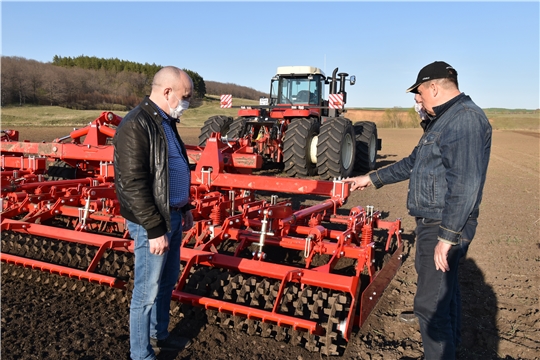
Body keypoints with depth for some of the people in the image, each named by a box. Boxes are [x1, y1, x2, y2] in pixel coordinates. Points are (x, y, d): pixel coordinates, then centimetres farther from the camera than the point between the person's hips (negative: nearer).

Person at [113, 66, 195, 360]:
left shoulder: (166, 121, 11)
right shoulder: (136, 126, -20)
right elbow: (133, 185, -23)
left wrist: (184, 208, 20)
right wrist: (155, 230, -22)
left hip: (172, 216, 10)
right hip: (153, 222, -9)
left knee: (167, 283, 21)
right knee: (147, 292, 4)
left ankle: (158, 335, 39)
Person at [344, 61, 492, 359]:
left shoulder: (466, 119, -18)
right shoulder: (443, 120, 16)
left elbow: (465, 185, -25)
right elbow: (413, 163, 23)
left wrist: (447, 237, -25)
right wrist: (371, 179, 24)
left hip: (445, 227, -11)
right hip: (431, 223, 11)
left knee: (430, 303, -6)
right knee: (445, 289, 24)